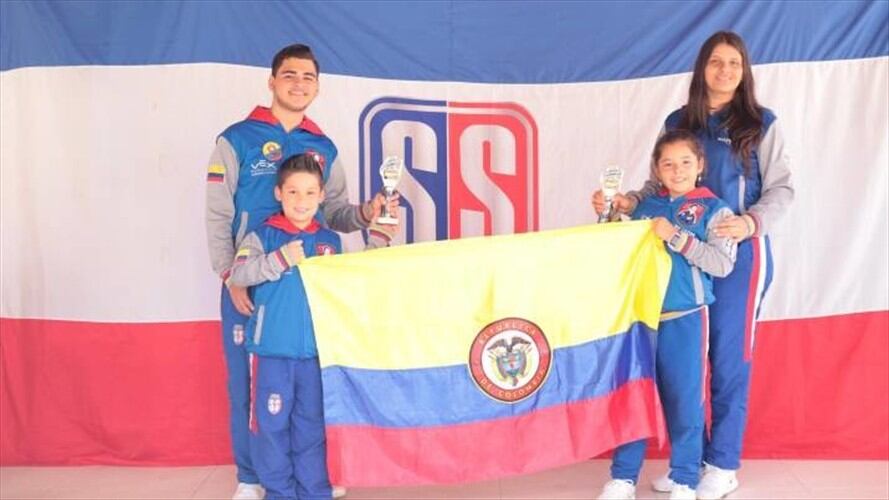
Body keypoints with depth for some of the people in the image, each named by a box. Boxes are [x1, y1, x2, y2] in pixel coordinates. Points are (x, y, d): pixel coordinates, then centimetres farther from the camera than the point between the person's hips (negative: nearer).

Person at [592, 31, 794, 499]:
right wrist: (628, 202, -10)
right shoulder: (677, 122, 10)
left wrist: (751, 223, -21)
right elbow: (660, 184, 9)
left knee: (728, 358, 2)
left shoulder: (762, 124, 1)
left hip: (740, 254, -3)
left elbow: (781, 188, -2)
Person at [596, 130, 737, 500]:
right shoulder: (644, 208, 11)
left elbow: (723, 263, -11)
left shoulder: (713, 209, 1)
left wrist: (676, 236, -16)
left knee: (684, 400, 4)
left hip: (685, 319, -3)